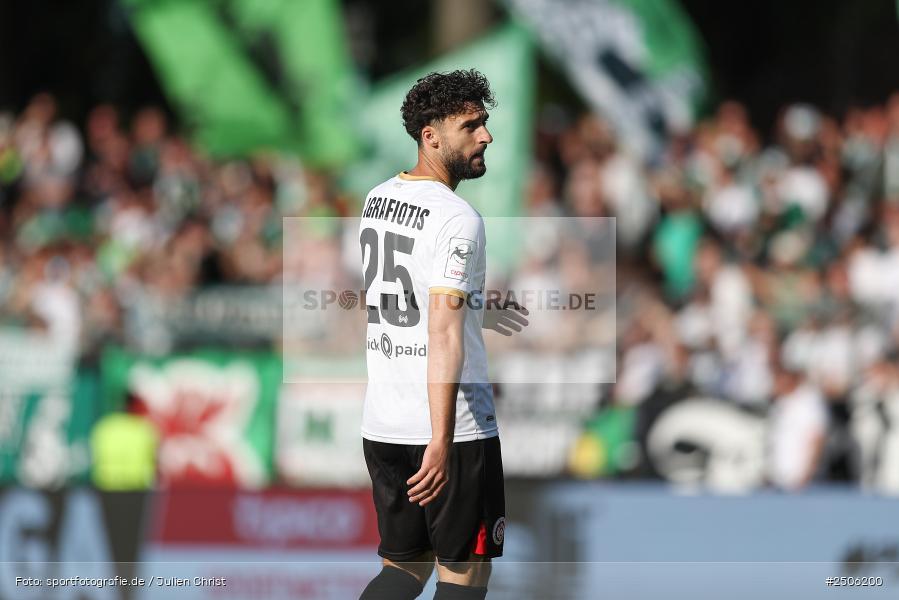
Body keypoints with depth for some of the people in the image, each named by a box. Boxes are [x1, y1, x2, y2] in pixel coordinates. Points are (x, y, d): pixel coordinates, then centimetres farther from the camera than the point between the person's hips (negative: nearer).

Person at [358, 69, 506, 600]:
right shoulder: (457, 219, -15)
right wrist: (441, 442, -29)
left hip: (381, 424, 7)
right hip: (454, 428, -7)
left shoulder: (376, 199, 10)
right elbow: (444, 331, -24)